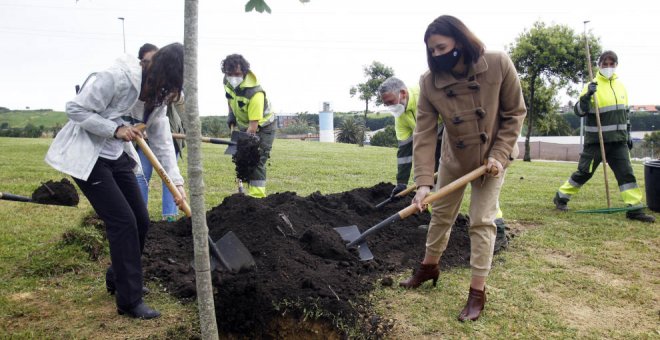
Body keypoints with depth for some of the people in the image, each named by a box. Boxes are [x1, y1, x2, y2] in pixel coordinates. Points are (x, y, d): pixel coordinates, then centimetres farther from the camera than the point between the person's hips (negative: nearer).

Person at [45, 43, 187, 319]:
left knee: (141, 220, 6)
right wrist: (116, 129, -25)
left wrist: (177, 182, -7)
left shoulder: (158, 96, -1)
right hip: (86, 157, -8)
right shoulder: (117, 78, -25)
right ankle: (129, 300, 0)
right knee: (123, 221, -12)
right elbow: (75, 109, -20)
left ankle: (118, 278, 30)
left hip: (117, 157, 8)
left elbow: (162, 142, 0)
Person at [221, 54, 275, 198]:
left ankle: (257, 198, -18)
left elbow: (253, 126, -34)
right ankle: (251, 193, 16)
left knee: (257, 161, -17)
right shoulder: (228, 82, -14)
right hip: (243, 126, 7)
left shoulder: (255, 93, -36)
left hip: (262, 127, -7)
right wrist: (231, 117, 6)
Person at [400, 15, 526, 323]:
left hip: (492, 157, -2)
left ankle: (478, 292, 10)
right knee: (441, 214, 15)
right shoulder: (429, 81, -21)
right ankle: (429, 267, 37)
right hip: (454, 159, 2)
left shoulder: (499, 64, -24)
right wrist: (424, 181, -31)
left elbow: (514, 114, -13)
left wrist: (499, 155, -20)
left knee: (482, 221, -2)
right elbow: (424, 133, -23)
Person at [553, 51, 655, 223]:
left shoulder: (621, 86, 12)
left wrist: (628, 134, 19)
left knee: (626, 172, 0)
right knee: (584, 171, 1)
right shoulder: (592, 86, -7)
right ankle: (561, 197, 17)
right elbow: (579, 111, -14)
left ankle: (635, 209, 3)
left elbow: (624, 113, 21)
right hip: (596, 140, -5)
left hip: (618, 140, 5)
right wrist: (587, 95, -30)